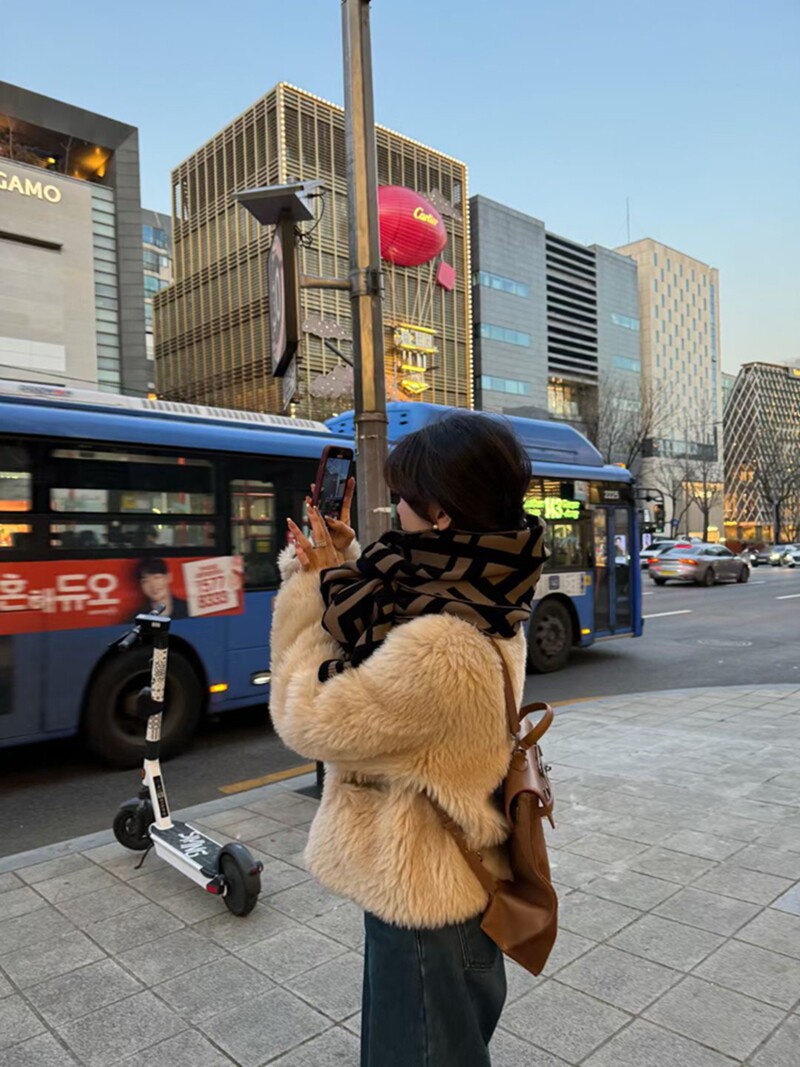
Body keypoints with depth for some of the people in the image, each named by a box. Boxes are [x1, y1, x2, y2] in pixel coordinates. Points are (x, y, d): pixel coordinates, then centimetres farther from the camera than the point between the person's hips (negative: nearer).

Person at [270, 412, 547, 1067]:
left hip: (421, 892, -8)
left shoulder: (440, 648, -37)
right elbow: (367, 662, 4)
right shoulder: (486, 604, -6)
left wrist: (314, 590, -17)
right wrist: (342, 571, -5)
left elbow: (308, 720, -25)